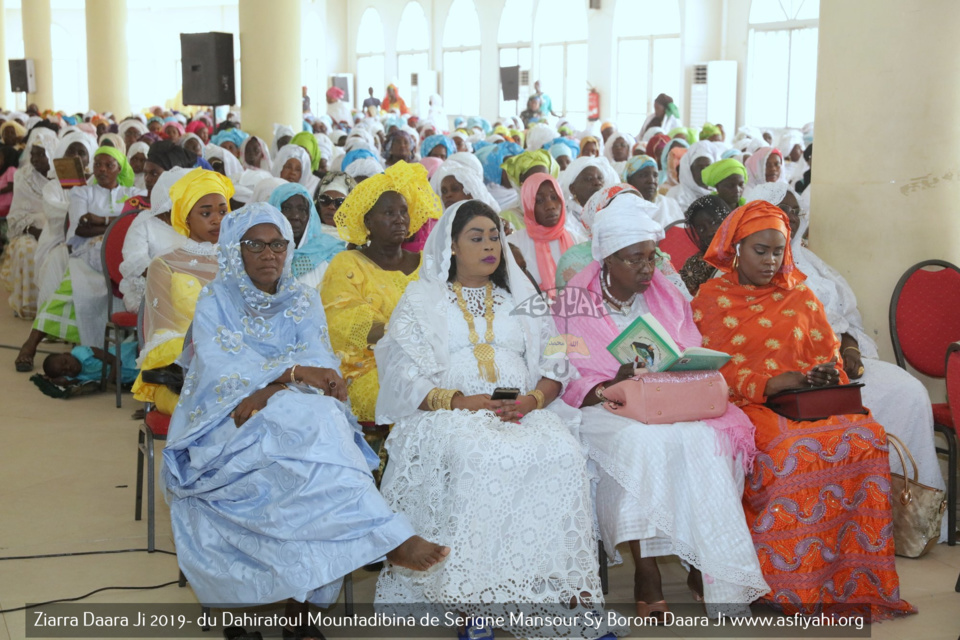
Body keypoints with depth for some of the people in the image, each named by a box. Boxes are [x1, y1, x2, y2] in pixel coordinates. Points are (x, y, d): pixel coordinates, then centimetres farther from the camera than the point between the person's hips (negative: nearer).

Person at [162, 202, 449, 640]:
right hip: (229, 426, -3)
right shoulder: (215, 302, 4)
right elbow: (220, 369, -12)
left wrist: (269, 391, -21)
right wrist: (292, 372, -25)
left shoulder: (303, 301, 13)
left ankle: (298, 605, -22)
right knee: (311, 427, -34)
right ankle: (389, 538, -37)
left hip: (302, 418, 3)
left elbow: (319, 365, -2)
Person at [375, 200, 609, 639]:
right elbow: (407, 377, 3)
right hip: (449, 416, -3)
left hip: (525, 413, 3)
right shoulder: (423, 299, 17)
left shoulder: (520, 298, 27)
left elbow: (554, 366, 16)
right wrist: (461, 401, -14)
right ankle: (473, 602, -34)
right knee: (480, 459, -38)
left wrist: (532, 399, -7)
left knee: (563, 454, -31)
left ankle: (559, 587, -28)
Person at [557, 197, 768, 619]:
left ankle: (705, 570, -22)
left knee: (705, 438, -29)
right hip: (603, 411, -3)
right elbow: (566, 383, -5)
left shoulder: (668, 299, 14)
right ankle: (646, 576, -29)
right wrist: (613, 385, -23)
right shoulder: (574, 304, 2)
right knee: (644, 440, -36)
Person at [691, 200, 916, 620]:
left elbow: (828, 355, 18)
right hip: (745, 408, -4)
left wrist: (826, 376, -7)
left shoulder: (800, 296, 21)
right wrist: (767, 384, -16)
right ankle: (792, 588, -26)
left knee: (866, 435, -27)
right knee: (797, 446, -36)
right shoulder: (711, 298, 9)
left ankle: (853, 578, -21)